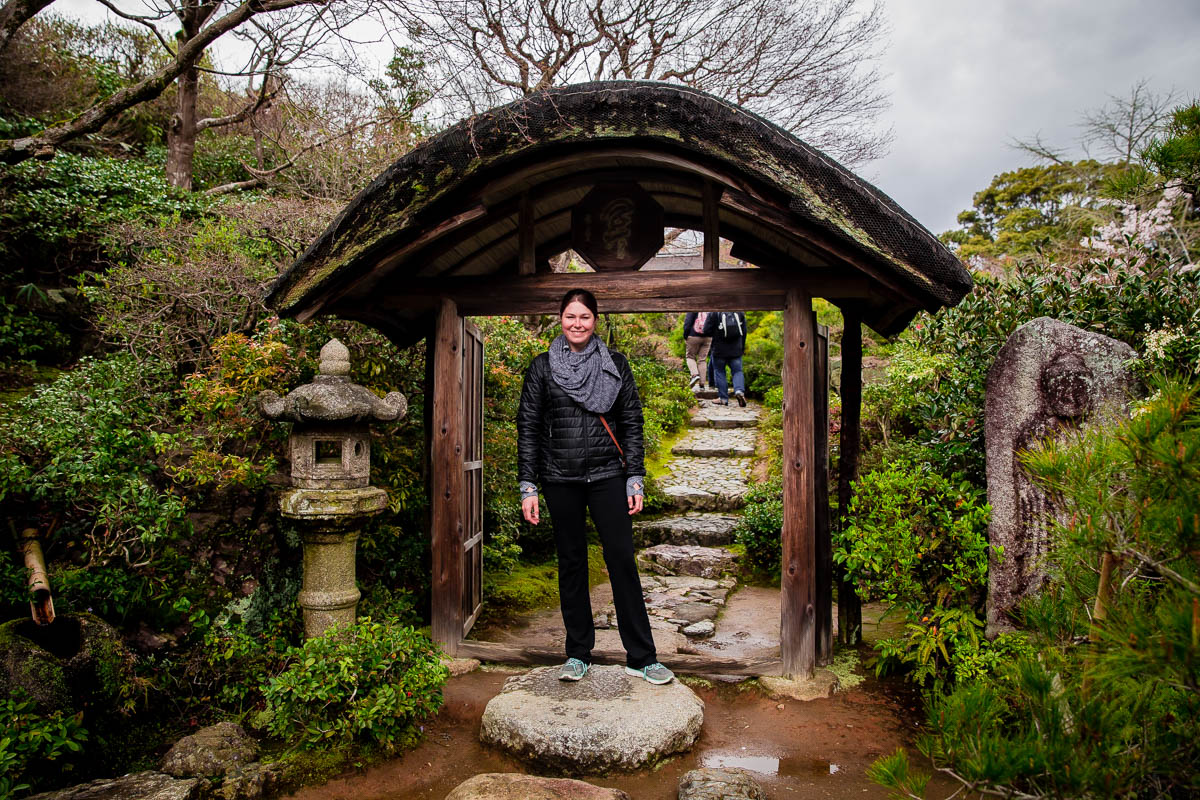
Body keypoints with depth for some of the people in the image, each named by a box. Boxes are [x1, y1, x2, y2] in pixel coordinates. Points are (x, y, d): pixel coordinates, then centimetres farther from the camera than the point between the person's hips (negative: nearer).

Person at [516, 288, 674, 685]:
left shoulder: (616, 365, 6)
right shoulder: (542, 367, 5)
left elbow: (631, 425, 6)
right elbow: (528, 428, 3)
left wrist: (635, 480, -1)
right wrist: (528, 486, -3)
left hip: (608, 477, 0)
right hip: (561, 480, 1)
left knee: (622, 560, -3)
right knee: (571, 563, 8)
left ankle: (641, 657, 7)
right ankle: (578, 653, 21)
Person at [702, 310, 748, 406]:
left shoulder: (714, 312, -10)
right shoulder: (740, 312, 3)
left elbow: (707, 330, -10)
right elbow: (744, 331, 9)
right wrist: (742, 347, 20)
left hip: (719, 350, -3)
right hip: (736, 350, 3)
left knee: (719, 372, 8)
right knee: (737, 371, 10)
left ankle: (723, 398, 7)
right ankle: (739, 390, -15)